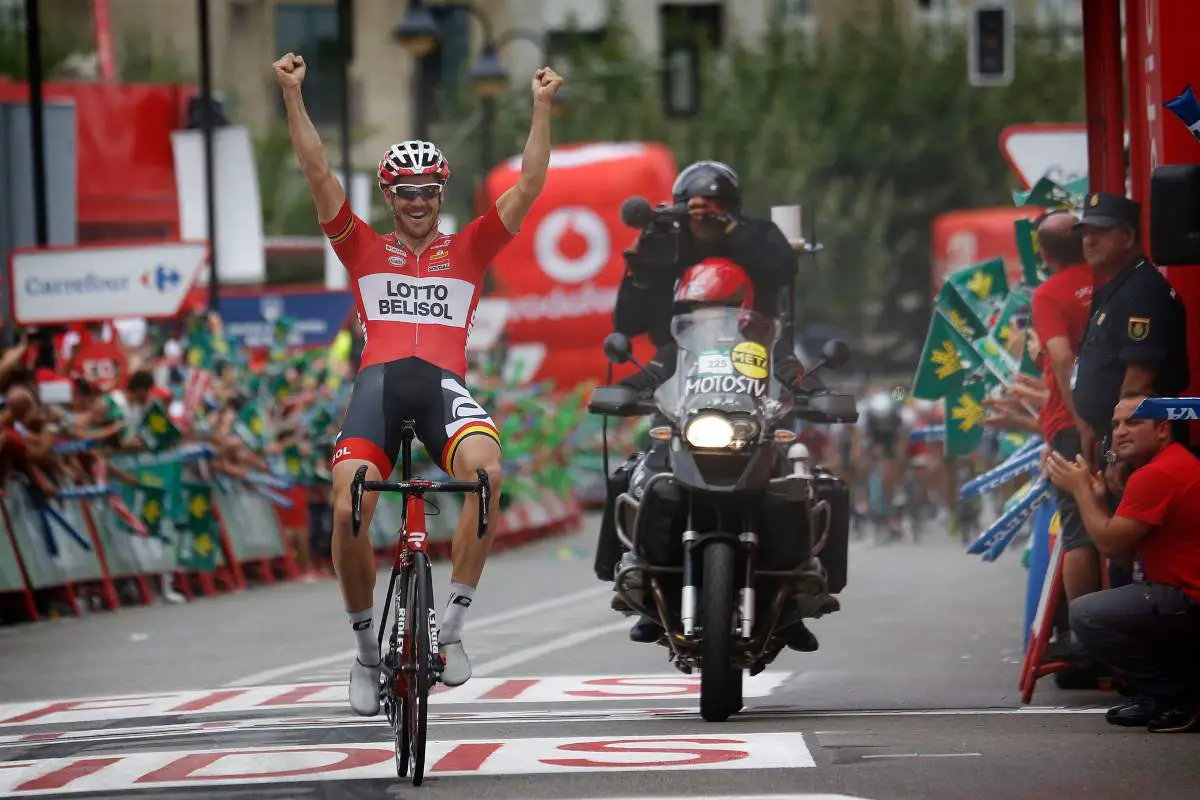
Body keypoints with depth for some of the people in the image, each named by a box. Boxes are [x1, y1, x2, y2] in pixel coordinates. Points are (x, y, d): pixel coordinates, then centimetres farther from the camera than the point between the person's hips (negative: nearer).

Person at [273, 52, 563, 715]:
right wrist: (292, 96, 5)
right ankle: (367, 650, -1)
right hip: (379, 383, 0)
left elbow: (528, 188, 15)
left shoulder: (467, 252, 22)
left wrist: (542, 109, 9)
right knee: (346, 510, -21)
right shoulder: (365, 250, 21)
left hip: (444, 385, 0)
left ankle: (453, 624, -23)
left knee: (485, 471, -33)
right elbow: (318, 175, 13)